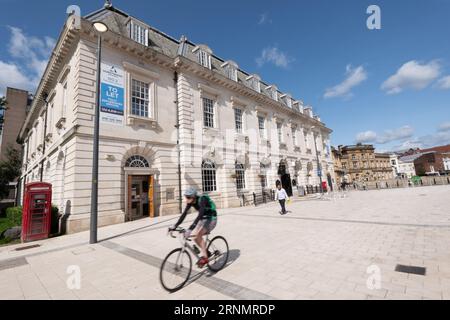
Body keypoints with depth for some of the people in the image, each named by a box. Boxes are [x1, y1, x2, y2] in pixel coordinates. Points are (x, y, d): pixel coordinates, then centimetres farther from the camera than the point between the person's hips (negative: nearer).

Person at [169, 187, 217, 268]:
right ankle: (205, 252, 17)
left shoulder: (202, 200, -31)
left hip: (211, 219, -7)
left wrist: (190, 229, -49)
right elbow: (184, 214, -9)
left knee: (198, 235, -23)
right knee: (195, 236, -6)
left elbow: (200, 215, -41)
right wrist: (175, 226, -17)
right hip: (203, 219, 8)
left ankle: (205, 258, -8)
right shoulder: (190, 202, -9)